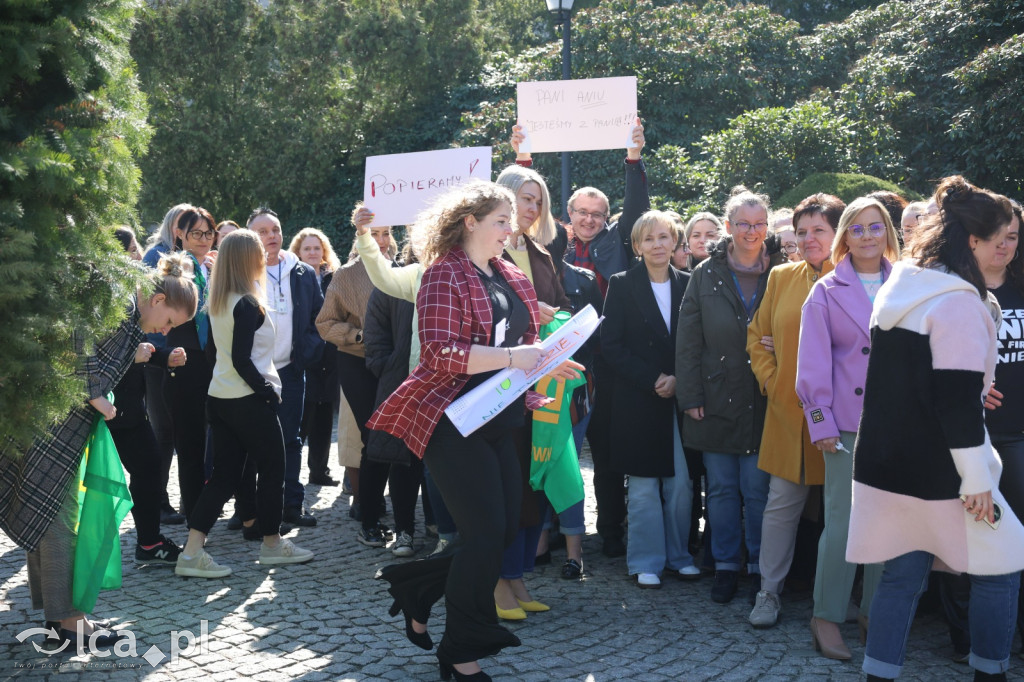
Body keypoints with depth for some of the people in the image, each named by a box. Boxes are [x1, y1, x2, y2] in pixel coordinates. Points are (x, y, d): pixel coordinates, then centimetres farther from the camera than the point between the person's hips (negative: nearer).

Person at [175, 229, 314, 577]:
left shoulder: (217, 301, 9)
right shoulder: (247, 304, -16)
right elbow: (241, 359, -19)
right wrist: (268, 391, -12)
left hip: (220, 396, 8)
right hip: (249, 401, -8)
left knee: (225, 474, 9)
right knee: (272, 467, 8)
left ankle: (192, 551, 2)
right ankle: (272, 544, 20)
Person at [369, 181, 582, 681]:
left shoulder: (511, 278, 13)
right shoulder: (445, 276, -12)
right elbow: (440, 354, -22)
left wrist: (544, 363, 5)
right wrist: (511, 357, -25)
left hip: (500, 423, 8)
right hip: (455, 421, -8)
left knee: (506, 529, 9)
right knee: (487, 534, -7)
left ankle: (415, 586, 28)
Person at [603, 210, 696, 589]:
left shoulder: (687, 284, 8)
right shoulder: (622, 285, 0)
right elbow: (611, 345, -5)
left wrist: (678, 380, -7)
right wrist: (652, 381, -11)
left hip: (681, 397, 2)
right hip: (637, 400, -2)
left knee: (681, 483, 2)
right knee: (644, 486, 1)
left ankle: (678, 556, 17)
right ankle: (646, 562, 12)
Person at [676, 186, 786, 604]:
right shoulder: (706, 274, 3)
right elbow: (687, 342, 2)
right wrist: (690, 397, -3)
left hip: (763, 402, -1)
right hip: (717, 400, 1)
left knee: (758, 488, 1)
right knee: (722, 487, 7)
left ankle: (760, 567, 15)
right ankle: (726, 566, 18)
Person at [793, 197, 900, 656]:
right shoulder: (827, 291, 1)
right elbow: (814, 362, -1)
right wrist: (821, 422, -7)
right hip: (849, 422, -3)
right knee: (843, 522, -4)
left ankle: (875, 612, 21)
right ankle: (827, 616, 9)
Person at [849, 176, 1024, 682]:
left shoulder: (899, 290, 10)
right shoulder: (958, 302, -16)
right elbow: (957, 400, -20)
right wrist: (977, 478, -16)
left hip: (887, 460, 8)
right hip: (936, 470, -8)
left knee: (902, 573, 11)